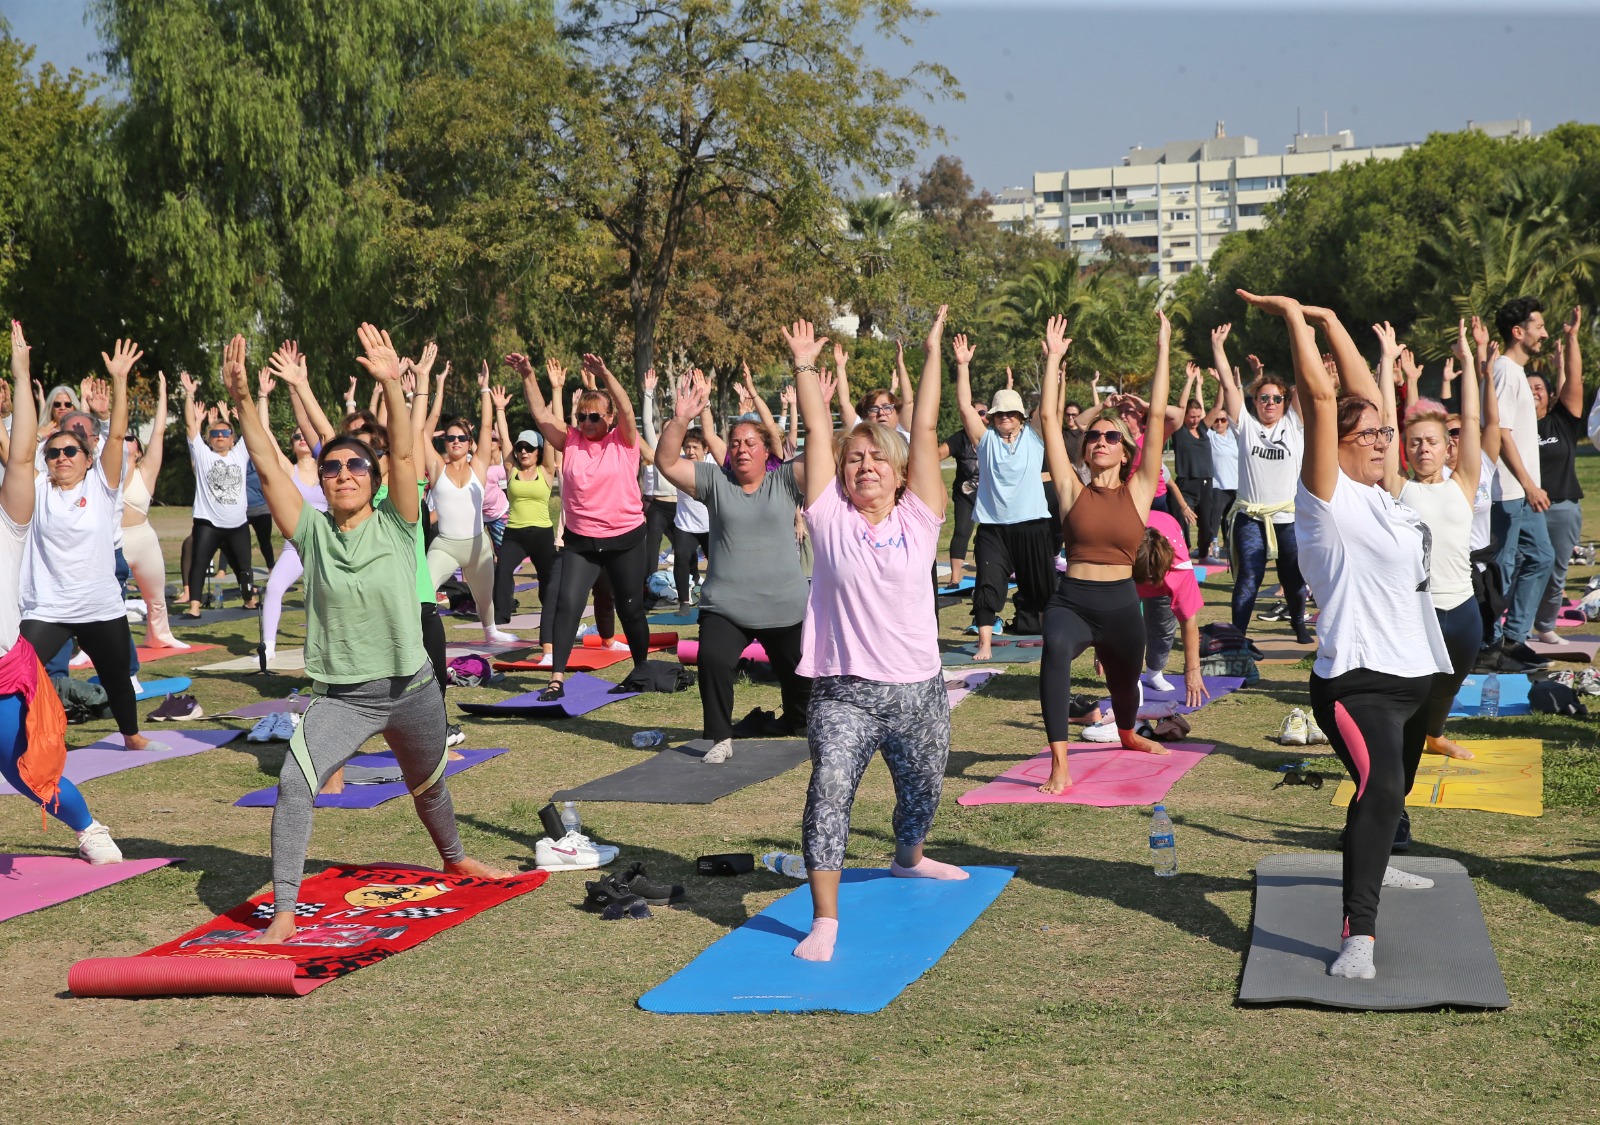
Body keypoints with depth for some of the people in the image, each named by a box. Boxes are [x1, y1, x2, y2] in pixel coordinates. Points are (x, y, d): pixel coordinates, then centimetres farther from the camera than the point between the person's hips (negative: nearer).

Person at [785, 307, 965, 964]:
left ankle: (908, 859, 52)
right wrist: (804, 366, -4)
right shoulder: (830, 518, 0)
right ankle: (825, 920, -17)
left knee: (921, 789, 20)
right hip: (845, 693, -3)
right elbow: (818, 432, -2)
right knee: (829, 790, -20)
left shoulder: (918, 519, 4)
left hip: (918, 691, 3)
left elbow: (926, 430, 1)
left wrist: (933, 353, 0)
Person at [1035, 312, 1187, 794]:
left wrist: (1163, 351, -1)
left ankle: (1128, 734, 63)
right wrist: (1053, 357, -2)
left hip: (1122, 604, 2)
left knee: (1124, 682, 24)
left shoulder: (1137, 491, 3)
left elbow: (1156, 416, 0)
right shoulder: (1072, 491, 2)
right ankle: (1060, 766, -34)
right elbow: (1049, 417, -1)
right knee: (1055, 649, -35)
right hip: (1071, 601, -2)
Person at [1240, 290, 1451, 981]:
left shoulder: (1375, 492, 11)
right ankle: (1359, 932, -33)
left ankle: (1371, 866, 54)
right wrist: (1293, 316, -13)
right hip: (1356, 682, -9)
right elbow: (1321, 398, -19)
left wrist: (1328, 319, 16)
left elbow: (1363, 393, 15)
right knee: (1379, 787, -29)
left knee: (1391, 790, 27)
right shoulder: (1327, 497, -11)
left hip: (1412, 674, 10)